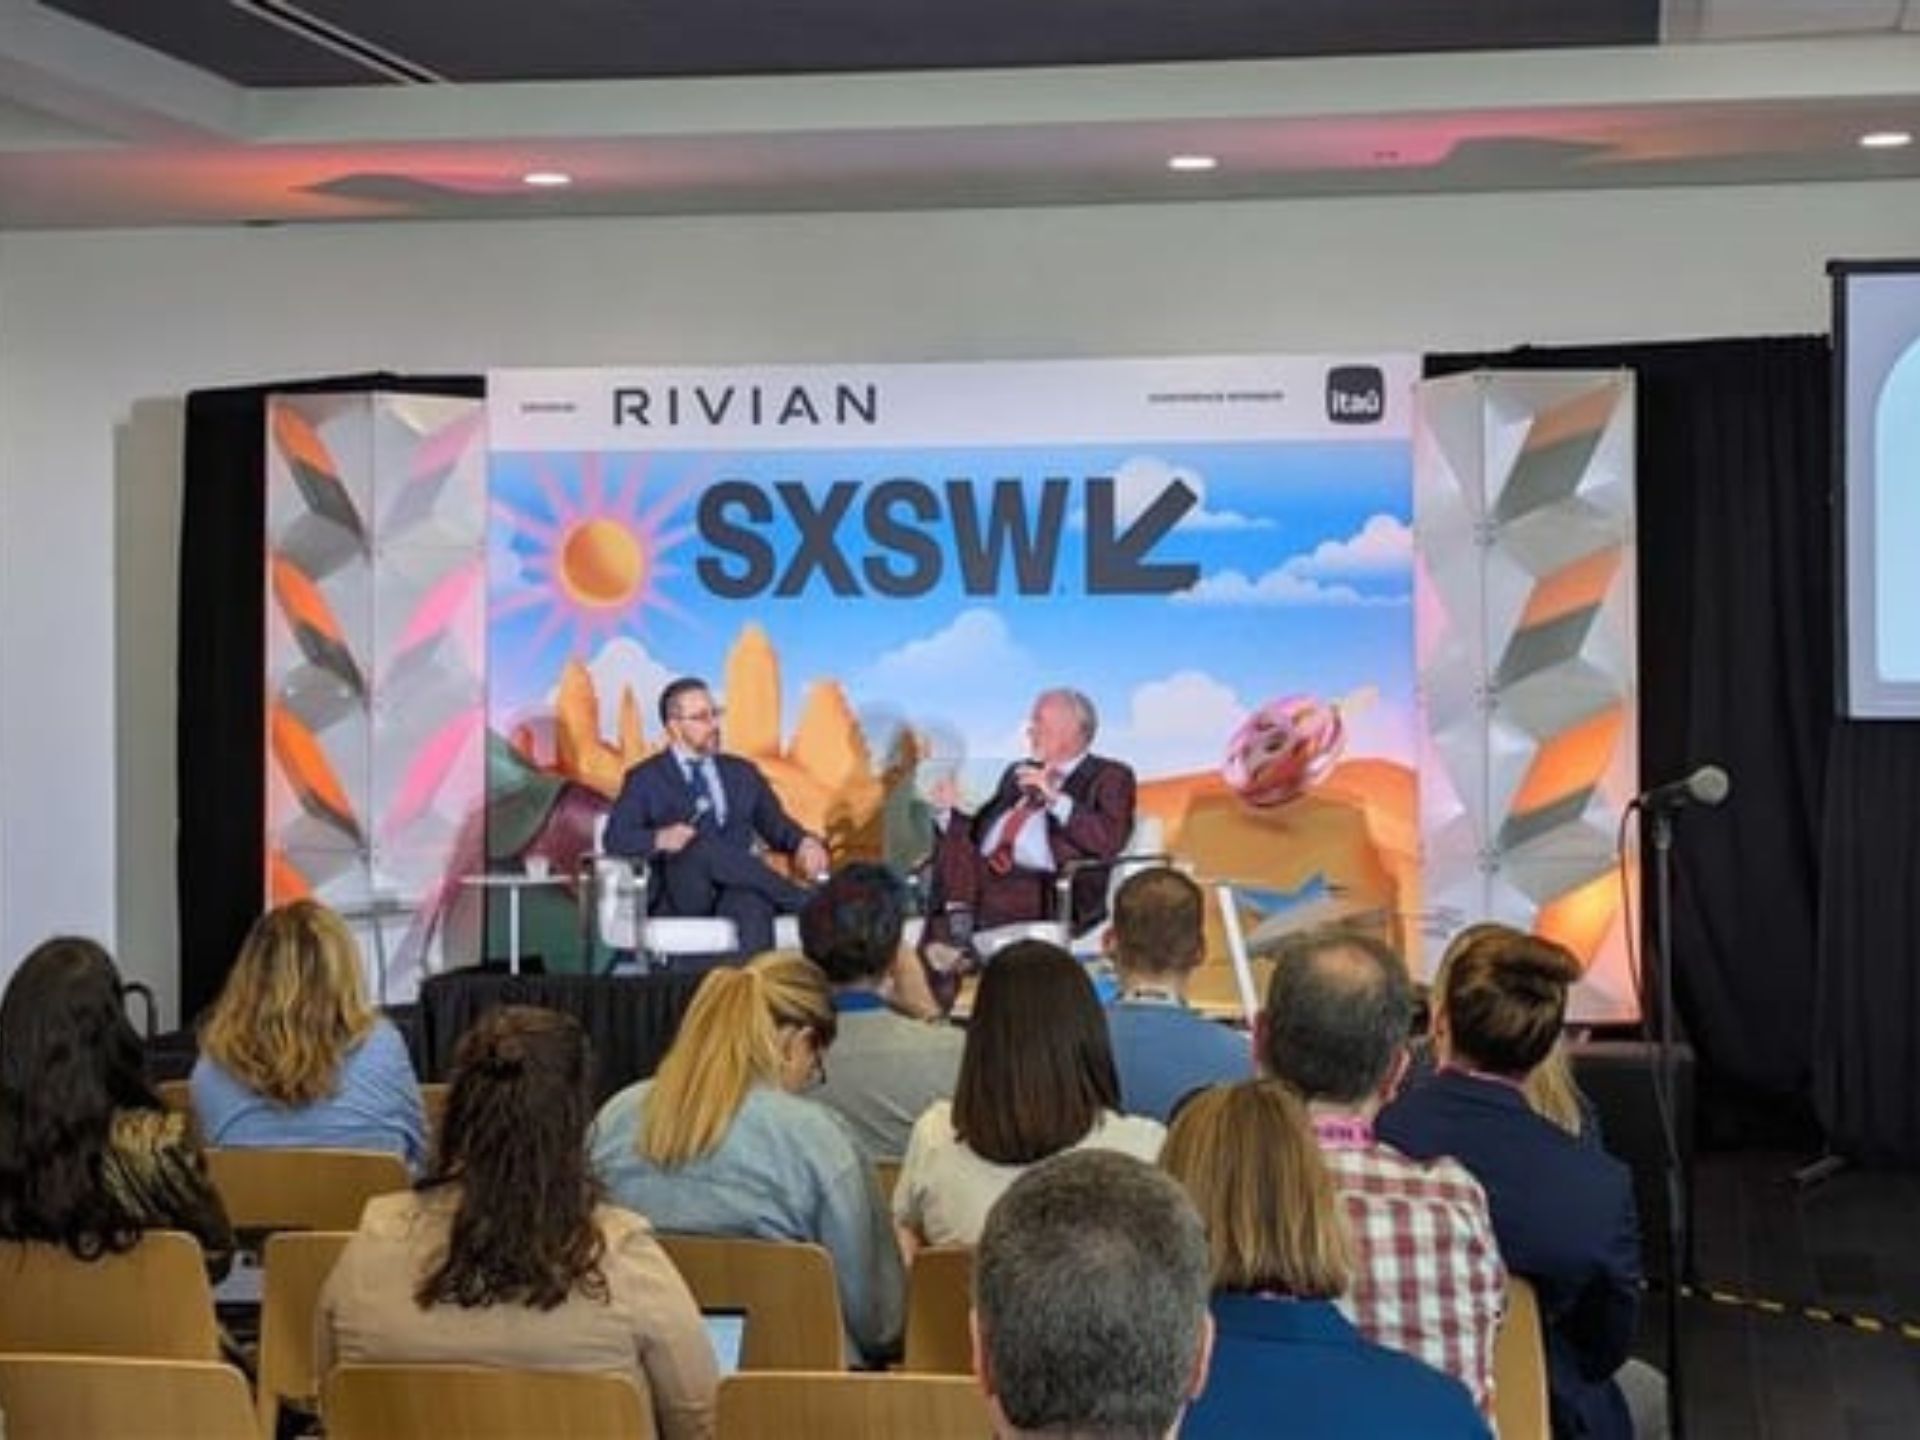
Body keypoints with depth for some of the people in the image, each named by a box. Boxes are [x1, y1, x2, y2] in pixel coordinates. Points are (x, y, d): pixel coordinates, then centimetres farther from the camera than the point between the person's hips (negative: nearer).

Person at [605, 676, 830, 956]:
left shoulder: (741, 772, 25)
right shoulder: (646, 778, 13)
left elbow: (777, 826, 21)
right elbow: (616, 838, 0)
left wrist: (805, 843, -3)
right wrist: (659, 839, -22)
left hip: (736, 884, 2)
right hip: (679, 896, -2)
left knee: (752, 904, -35)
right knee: (704, 846, -35)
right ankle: (807, 904, -31)